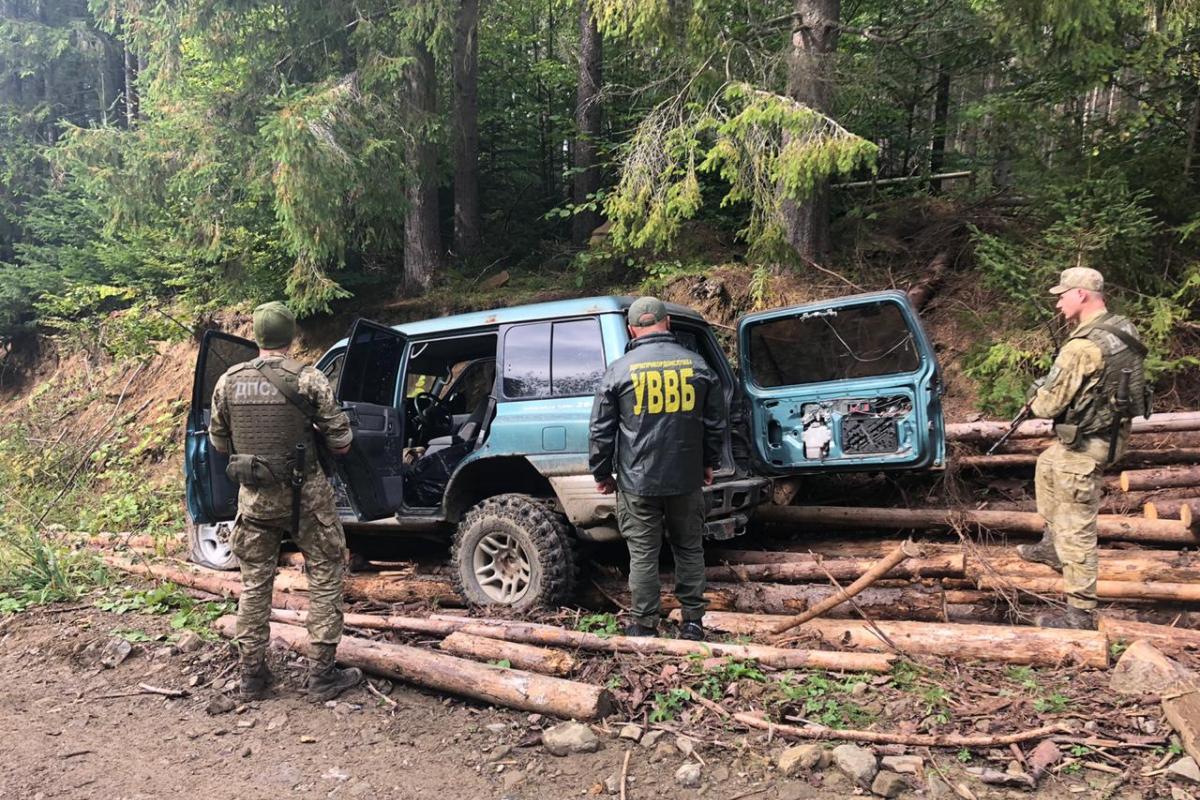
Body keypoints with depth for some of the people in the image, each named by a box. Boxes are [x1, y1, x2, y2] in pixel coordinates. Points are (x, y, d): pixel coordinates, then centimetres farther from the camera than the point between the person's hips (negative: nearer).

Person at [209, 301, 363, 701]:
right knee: (325, 579, 9)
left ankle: (252, 674, 24)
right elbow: (340, 443, -9)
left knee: (254, 583, 16)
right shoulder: (308, 380, -13)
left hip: (254, 498, 4)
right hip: (305, 496, -4)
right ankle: (323, 674, 11)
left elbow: (219, 442, 10)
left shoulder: (228, 382, -1)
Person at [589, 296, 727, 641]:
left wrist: (602, 474, 10)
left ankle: (645, 625, 13)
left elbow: (601, 430, -2)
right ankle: (692, 622, 20)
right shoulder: (698, 366, 2)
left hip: (637, 481, -2)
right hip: (687, 480, 3)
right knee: (689, 549, 14)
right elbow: (715, 423, 9)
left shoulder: (619, 370, -6)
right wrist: (709, 464, 23)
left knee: (643, 554, 6)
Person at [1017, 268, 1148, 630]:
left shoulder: (1083, 347, -26)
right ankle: (1052, 545, 41)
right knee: (1047, 465, 32)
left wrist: (1035, 397, 3)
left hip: (1085, 445, -10)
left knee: (1076, 530, -1)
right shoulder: (1122, 330, 3)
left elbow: (1051, 404, -20)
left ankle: (1081, 613, 9)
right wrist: (1049, 389, 10)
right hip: (1110, 431, 10)